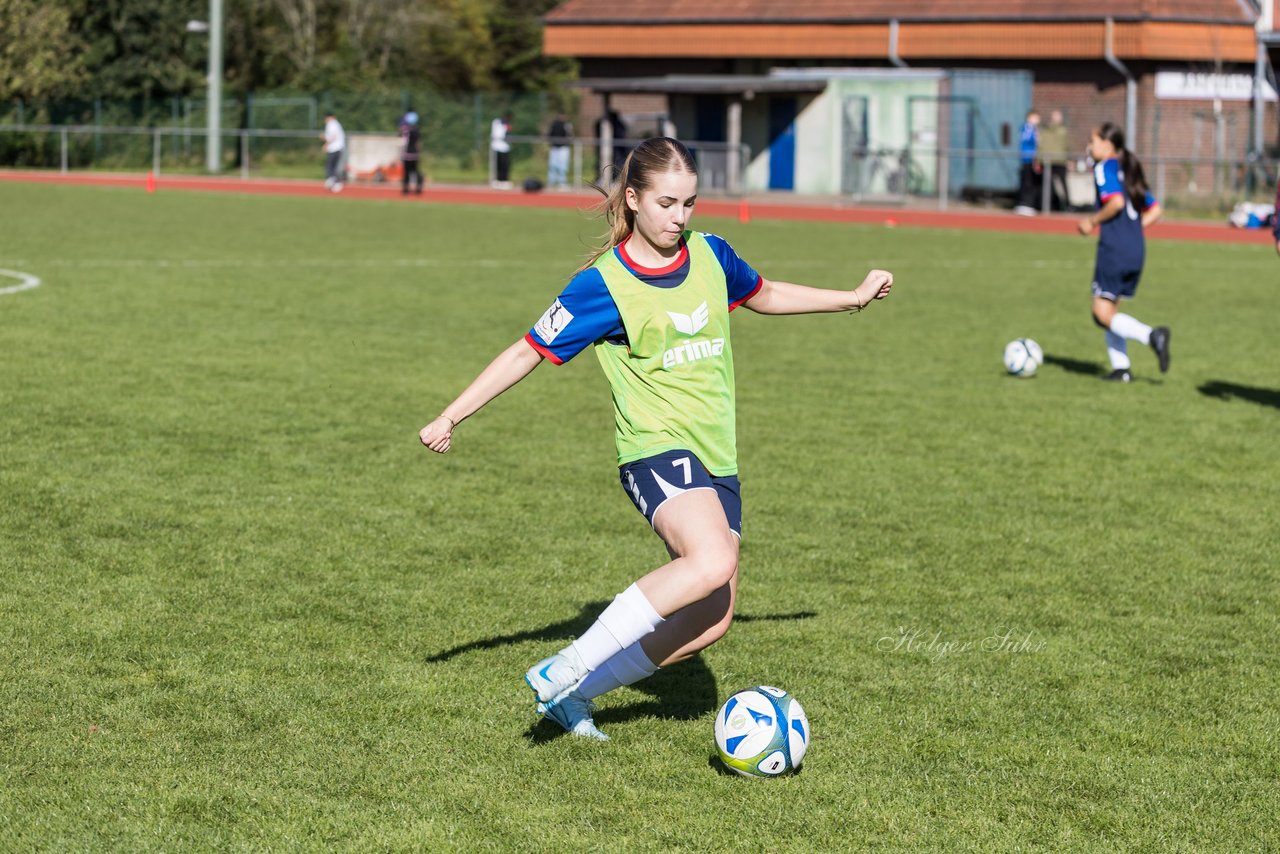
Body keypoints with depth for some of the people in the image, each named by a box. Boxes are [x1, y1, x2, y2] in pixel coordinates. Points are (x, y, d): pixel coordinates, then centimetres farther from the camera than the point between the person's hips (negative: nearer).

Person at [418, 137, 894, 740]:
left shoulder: (710, 256, 7)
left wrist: (852, 298, 30)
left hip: (716, 458, 7)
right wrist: (450, 418, -5)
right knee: (711, 562, -34)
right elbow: (529, 352, -3)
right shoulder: (602, 286, -9)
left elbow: (765, 295, 28)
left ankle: (573, 694, 10)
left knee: (709, 621, -3)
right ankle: (565, 670, -26)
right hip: (656, 448, -7)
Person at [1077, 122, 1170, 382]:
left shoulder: (1104, 168, -5)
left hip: (1114, 247, -8)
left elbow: (1116, 202, -21)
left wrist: (1092, 221, -9)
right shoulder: (1130, 170, 19)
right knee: (1109, 308, 16)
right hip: (1137, 249, 8)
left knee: (1103, 313, -6)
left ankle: (1151, 335, -23)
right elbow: (1154, 210, 18)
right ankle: (1121, 367, 11)